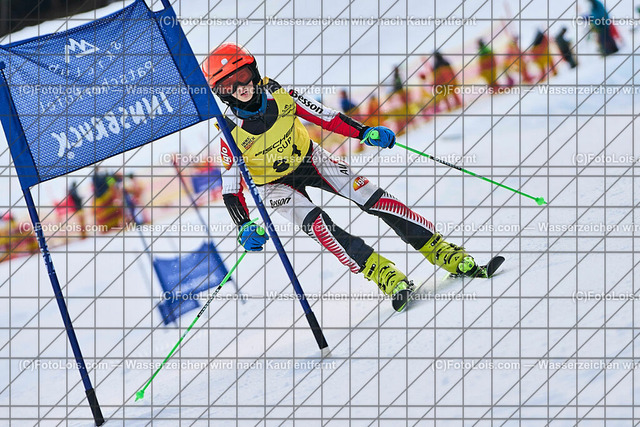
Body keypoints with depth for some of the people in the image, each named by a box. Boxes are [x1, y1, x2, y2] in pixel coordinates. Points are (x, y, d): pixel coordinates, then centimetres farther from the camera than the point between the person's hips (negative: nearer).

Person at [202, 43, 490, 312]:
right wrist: (244, 228, -36)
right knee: (316, 223, -29)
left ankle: (440, 250, -7)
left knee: (371, 197, -12)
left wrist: (364, 132, -22)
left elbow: (324, 116, -12)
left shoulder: (277, 96, -20)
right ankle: (383, 274, -26)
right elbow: (230, 189, -22)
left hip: (308, 159, 2)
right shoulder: (231, 133, -25)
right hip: (274, 184, -2)